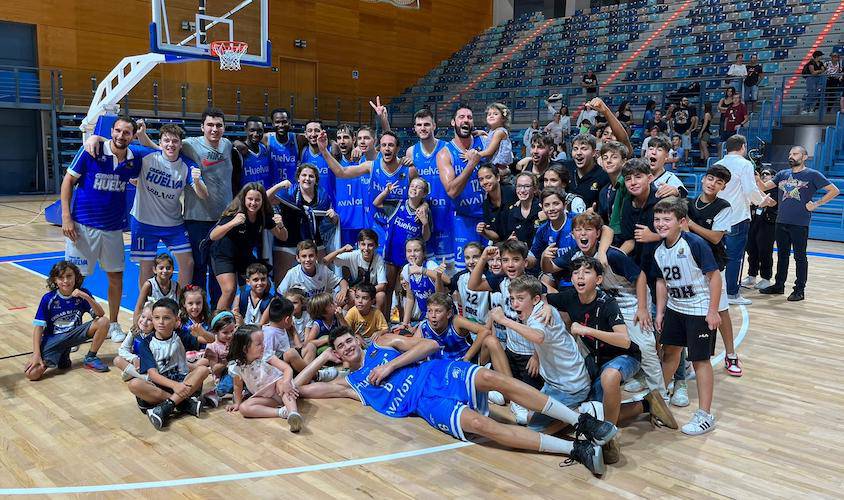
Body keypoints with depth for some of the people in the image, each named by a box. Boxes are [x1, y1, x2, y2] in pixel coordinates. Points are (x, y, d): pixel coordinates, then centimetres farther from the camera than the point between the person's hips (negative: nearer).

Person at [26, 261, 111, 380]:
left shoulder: (82, 294, -6)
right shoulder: (48, 299, -11)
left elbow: (101, 314, -15)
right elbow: (38, 327, -11)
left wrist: (87, 297, -31)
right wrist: (36, 354, -19)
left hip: (74, 333, 2)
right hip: (53, 338, -2)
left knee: (103, 322, -23)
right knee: (32, 374, -23)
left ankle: (90, 358, -2)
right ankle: (61, 358, 9)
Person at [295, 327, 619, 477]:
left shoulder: (382, 343, 20)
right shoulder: (348, 384, 19)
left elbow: (429, 345, 10)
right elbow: (298, 388, 17)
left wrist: (392, 365, -1)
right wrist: (323, 357, 17)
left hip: (439, 373, 2)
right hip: (425, 402, -2)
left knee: (491, 377, -30)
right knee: (480, 424, -30)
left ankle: (582, 421, -29)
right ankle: (575, 449, -34)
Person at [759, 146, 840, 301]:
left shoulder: (812, 175, -3)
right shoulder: (783, 174, 11)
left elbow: (834, 191, -3)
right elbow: (764, 187, 4)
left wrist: (816, 204, -9)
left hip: (800, 224, -5)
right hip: (781, 222, 5)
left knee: (800, 257, 2)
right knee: (782, 255, 13)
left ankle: (800, 290, 9)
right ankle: (778, 285, 23)